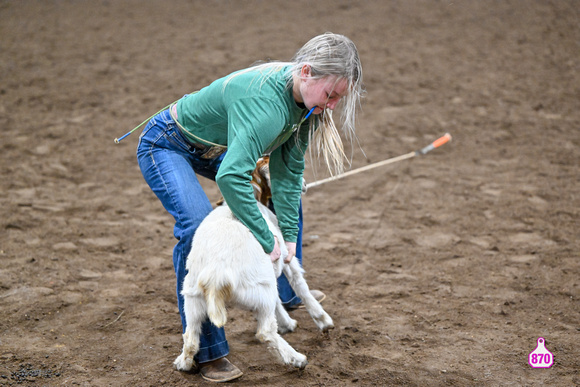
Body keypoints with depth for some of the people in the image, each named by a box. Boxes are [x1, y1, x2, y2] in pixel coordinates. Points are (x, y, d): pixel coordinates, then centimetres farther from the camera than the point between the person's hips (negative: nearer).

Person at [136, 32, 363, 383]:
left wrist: (289, 235, -11)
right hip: (166, 147, -9)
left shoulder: (304, 101, -13)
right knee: (197, 223, -30)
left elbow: (287, 172, -7)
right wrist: (266, 241, -41)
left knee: (288, 191, 15)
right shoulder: (266, 102, -40)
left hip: (213, 148, 9)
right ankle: (207, 351, -20)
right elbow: (231, 176, -49)